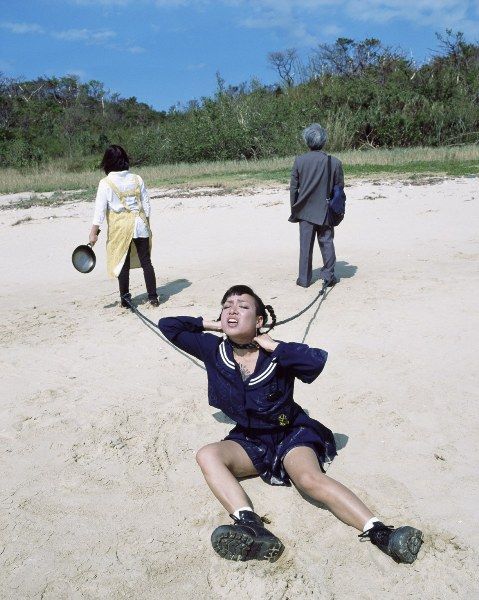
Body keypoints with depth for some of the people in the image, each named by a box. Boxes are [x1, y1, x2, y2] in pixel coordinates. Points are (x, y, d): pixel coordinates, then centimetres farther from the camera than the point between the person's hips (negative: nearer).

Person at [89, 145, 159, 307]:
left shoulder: (105, 183, -8)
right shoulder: (137, 179, 1)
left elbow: (100, 209, -9)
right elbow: (146, 204, 5)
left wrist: (94, 233, -6)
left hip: (120, 228, -3)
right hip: (139, 225, 3)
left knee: (123, 264, 8)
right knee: (146, 262, 9)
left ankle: (125, 299, 14)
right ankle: (153, 297, 12)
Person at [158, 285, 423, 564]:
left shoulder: (276, 353, -14)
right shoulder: (214, 350, -4)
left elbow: (318, 360, -35)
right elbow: (168, 325, 1)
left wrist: (273, 346, -25)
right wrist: (213, 324, -5)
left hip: (291, 434, -3)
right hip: (249, 442, 3)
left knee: (310, 478, -32)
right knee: (207, 454, -26)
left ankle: (381, 533, -37)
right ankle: (251, 526, -44)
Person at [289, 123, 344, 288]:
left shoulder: (299, 161, -7)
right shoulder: (334, 162, -6)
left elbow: (293, 188, -3)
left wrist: (294, 209, 8)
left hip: (305, 211, 0)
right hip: (326, 211, 0)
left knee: (306, 244, 6)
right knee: (327, 242, 12)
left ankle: (304, 279, 11)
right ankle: (328, 274, 11)